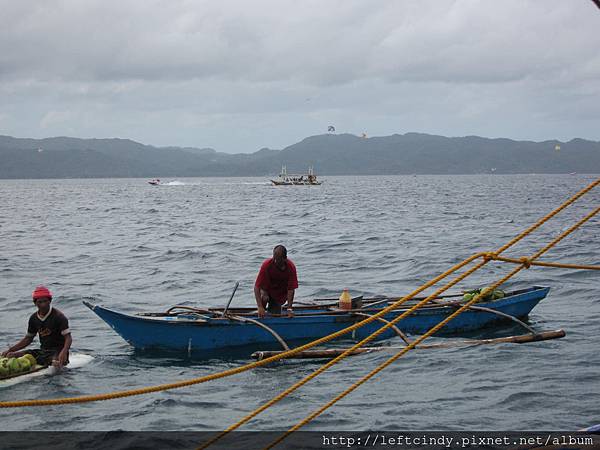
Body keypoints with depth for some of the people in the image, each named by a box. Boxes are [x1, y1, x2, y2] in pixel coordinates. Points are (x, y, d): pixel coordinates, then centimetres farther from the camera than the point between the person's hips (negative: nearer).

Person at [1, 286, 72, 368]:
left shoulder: (58, 316, -12)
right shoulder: (34, 318, 7)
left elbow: (68, 338, -17)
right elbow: (28, 338, 19)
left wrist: (63, 352, -37)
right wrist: (10, 350, 11)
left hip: (58, 351, -6)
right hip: (43, 351, 6)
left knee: (57, 363, -42)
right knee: (10, 356, -7)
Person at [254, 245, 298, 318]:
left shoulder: (291, 267, -27)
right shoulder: (266, 265, -30)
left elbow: (291, 289, -26)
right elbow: (257, 287, -32)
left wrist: (289, 308, -35)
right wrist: (260, 307, -41)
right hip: (267, 289, -1)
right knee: (264, 298, -32)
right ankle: (261, 315, -2)